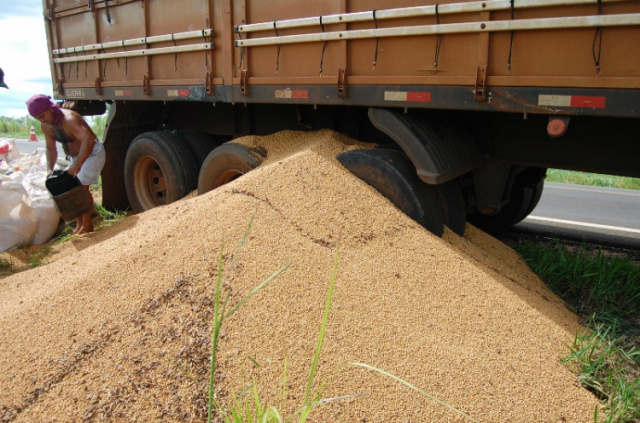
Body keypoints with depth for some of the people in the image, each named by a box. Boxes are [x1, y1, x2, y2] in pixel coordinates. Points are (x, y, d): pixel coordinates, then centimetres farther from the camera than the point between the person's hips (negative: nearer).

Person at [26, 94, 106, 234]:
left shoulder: (69, 119, -30)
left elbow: (88, 140, -43)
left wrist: (77, 165, -48)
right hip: (76, 155, 9)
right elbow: (50, 148, 8)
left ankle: (87, 225, -5)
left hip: (92, 152, -9)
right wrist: (50, 169, -5)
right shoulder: (45, 125, -3)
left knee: (82, 187, -15)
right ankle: (79, 225, 14)